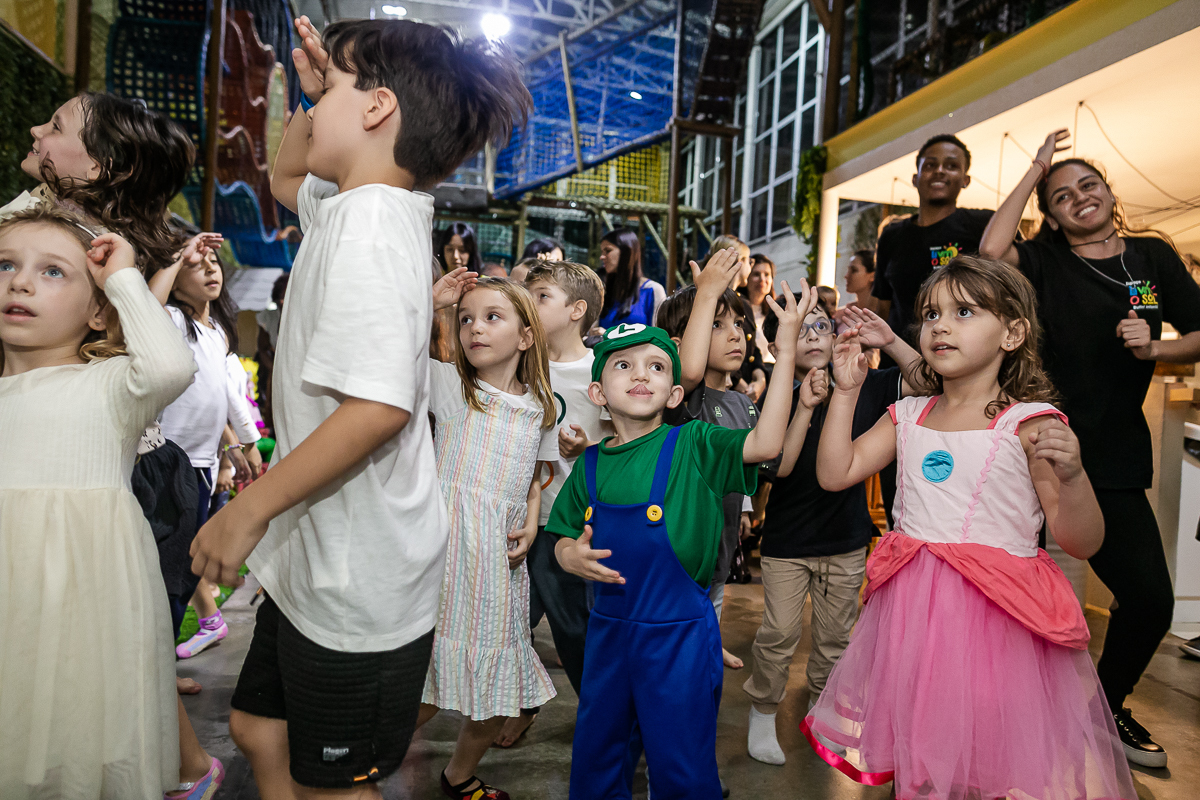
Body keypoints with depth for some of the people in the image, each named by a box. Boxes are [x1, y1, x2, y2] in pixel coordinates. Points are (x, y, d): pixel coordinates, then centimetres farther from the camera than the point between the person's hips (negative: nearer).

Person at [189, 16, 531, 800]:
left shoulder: (369, 219, -24)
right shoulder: (368, 206, 6)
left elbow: (379, 404, -33)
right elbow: (286, 179, 28)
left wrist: (249, 509, -23)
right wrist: (317, 92, 11)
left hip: (358, 579, -10)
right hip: (319, 560, 10)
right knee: (259, 728, 26)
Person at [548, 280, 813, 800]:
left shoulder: (693, 446, -10)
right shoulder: (591, 464, 0)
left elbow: (765, 444, -26)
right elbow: (564, 537, 10)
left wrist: (786, 350, -27)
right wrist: (572, 556, -14)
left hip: (679, 633, -4)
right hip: (608, 626, 4)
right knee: (594, 756, 24)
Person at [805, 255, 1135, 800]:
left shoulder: (1029, 423, -8)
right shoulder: (907, 417, 6)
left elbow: (1081, 543, -8)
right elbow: (835, 474, 3)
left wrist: (1071, 474, -27)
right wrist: (847, 391, 2)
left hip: (998, 614, -4)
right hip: (913, 610, 4)